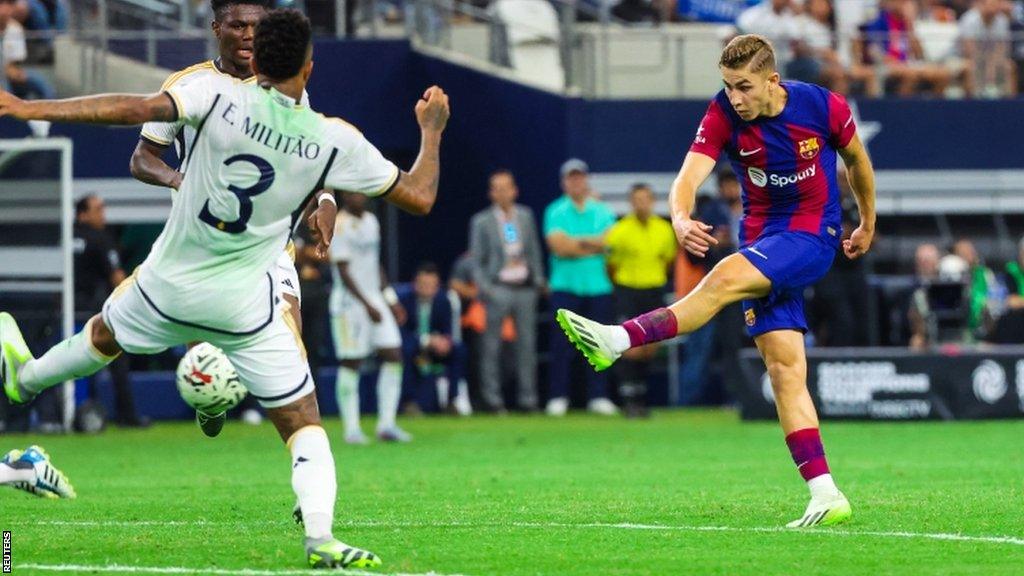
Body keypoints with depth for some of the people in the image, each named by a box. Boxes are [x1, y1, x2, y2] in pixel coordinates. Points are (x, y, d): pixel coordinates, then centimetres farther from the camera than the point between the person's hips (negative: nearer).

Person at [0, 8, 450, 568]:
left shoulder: (219, 97, -15)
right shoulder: (335, 142, -11)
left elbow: (139, 108, -28)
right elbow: (419, 197, -6)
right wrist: (431, 129, 13)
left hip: (168, 286, 2)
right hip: (244, 307, -2)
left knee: (104, 334, 32)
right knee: (303, 420, 4)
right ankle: (320, 535, -14)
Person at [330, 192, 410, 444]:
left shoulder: (371, 221, 13)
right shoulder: (340, 226, -12)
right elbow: (343, 271, -16)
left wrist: (390, 298, 18)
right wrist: (367, 305, -20)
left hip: (374, 298, 8)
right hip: (349, 302, -8)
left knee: (393, 357, 0)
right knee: (350, 364, -3)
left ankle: (386, 424, 3)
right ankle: (352, 428, 3)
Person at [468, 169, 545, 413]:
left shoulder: (526, 216, 12)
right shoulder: (481, 221, 2)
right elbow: (476, 261, 2)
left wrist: (538, 279, 11)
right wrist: (483, 287, -9)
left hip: (525, 287, 3)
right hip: (498, 288, -3)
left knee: (527, 342, 4)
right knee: (492, 344, -6)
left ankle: (528, 397, 9)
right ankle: (492, 397, -1)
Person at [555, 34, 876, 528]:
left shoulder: (823, 106, -10)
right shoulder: (723, 115, -8)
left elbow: (856, 158, 11)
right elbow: (690, 175, -21)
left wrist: (867, 224, 22)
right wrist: (681, 220, -44)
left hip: (812, 237, -4)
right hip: (762, 241, 4)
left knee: (726, 279, -30)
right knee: (784, 369, -5)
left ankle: (617, 340, -40)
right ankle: (825, 495, -6)